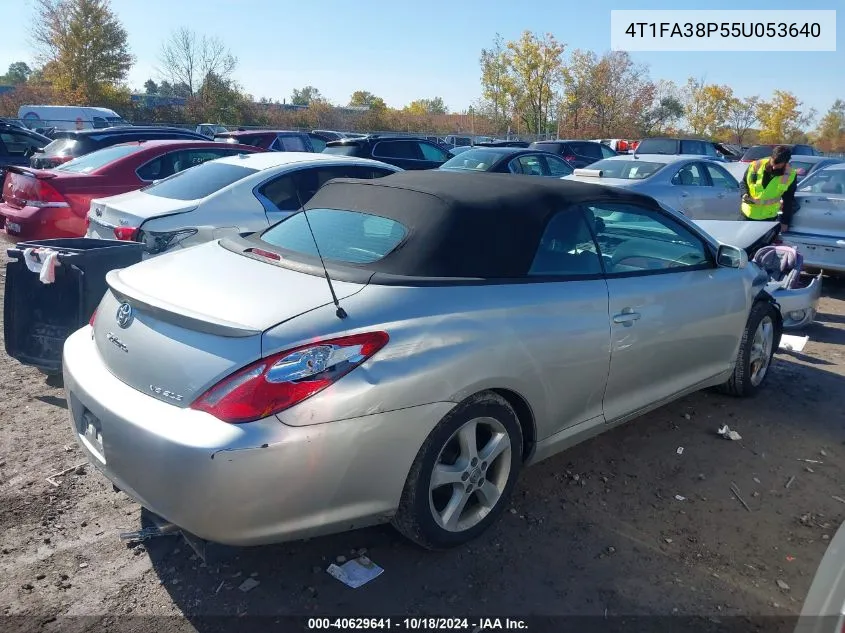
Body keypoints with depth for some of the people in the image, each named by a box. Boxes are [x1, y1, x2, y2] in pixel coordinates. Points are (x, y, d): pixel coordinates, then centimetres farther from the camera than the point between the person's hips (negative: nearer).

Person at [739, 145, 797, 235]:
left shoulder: (790, 176, -11)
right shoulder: (755, 166, -11)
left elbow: (788, 202, -3)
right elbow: (743, 183, 5)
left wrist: (785, 222, -3)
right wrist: (745, 194, -17)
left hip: (768, 219, -1)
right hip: (747, 215, 1)